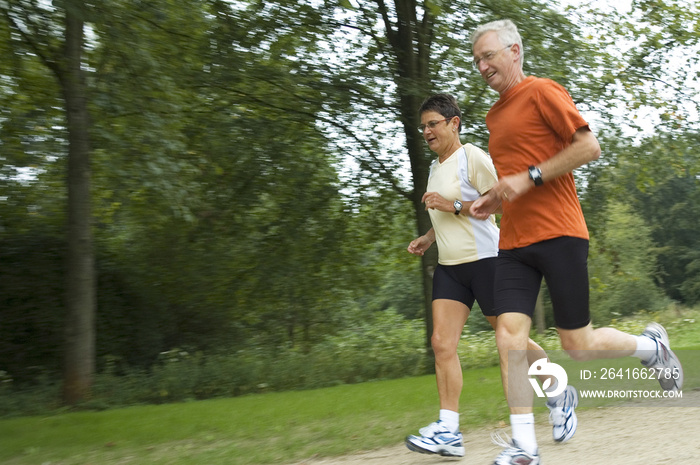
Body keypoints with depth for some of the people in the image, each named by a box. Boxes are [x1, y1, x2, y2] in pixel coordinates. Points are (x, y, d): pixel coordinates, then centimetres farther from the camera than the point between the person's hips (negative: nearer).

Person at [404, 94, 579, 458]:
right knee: (442, 343, -9)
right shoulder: (435, 168, 18)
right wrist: (427, 238, 15)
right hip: (448, 267, 7)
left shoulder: (472, 157, -7)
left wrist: (453, 205, -20)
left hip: (484, 260, -7)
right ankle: (448, 430, -11)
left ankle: (560, 397, 27)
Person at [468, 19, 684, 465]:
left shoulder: (542, 91, -4)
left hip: (559, 234, -6)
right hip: (513, 243, 7)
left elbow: (590, 146, -12)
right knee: (510, 338, -7)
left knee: (578, 346, 0)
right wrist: (491, 199, 14)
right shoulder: (495, 114, 19)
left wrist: (529, 177, -16)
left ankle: (652, 345, 28)